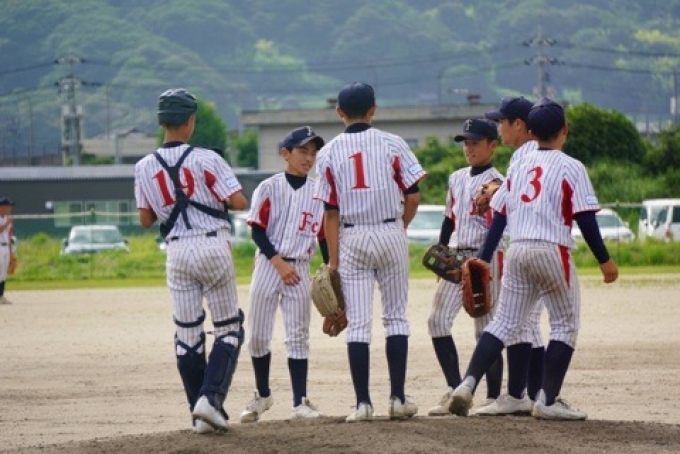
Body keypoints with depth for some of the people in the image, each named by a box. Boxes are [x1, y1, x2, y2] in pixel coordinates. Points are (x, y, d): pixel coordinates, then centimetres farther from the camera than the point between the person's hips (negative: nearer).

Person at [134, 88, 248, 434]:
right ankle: (211, 396, -10)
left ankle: (199, 413, 10)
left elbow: (146, 220, 6)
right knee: (228, 328, 7)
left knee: (187, 333, 10)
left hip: (177, 253, 3)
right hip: (212, 246, -3)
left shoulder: (145, 168, 1)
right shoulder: (205, 159, -9)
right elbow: (239, 202, -12)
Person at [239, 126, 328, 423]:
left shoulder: (318, 193, 5)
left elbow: (325, 237, 9)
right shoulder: (269, 189, -3)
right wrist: (279, 263, -15)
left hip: (299, 270, 1)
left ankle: (300, 402, 1)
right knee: (257, 335, 2)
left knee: (298, 336, 0)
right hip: (268, 265, -1)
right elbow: (257, 231, -6)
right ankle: (262, 395, 19)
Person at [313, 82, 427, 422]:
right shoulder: (392, 144, -3)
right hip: (391, 234, 0)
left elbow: (331, 212, -1)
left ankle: (363, 403, -2)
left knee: (358, 323, 2)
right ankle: (397, 399, 5)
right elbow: (413, 195, -5)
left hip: (351, 240, 0)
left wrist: (333, 260, 1)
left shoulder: (329, 153, 0)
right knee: (396, 317, 9)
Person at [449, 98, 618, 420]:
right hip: (552, 251, -5)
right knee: (565, 325, 7)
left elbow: (499, 215, 11)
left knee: (504, 323, 9)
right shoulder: (570, 168, -4)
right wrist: (605, 261, -2)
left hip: (517, 250, 5)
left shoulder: (518, 166, 12)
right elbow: (585, 218, -8)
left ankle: (468, 384, -6)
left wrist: (483, 259, 12)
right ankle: (548, 400, 0)